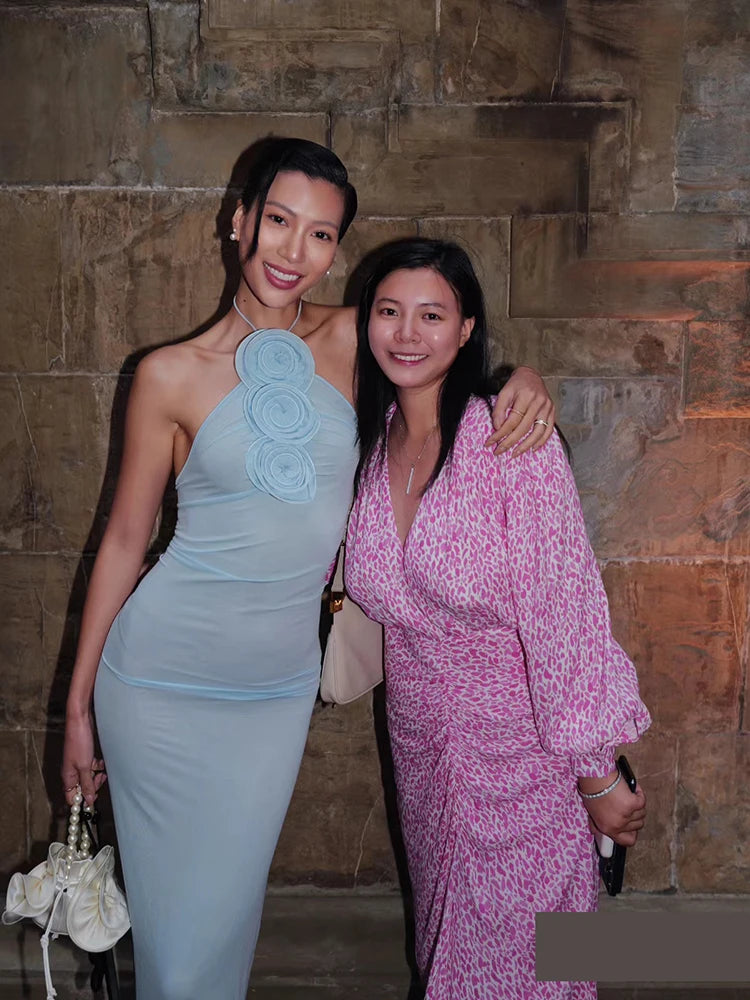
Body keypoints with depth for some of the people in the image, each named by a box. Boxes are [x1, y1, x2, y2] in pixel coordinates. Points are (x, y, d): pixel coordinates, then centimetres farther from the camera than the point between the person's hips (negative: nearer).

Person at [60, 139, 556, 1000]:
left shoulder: (351, 341, 0)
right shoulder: (173, 375, -6)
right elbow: (124, 539, -1)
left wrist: (524, 380, -10)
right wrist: (79, 704, 2)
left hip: (280, 686, 2)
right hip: (164, 680, -2)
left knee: (229, 911, 15)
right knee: (174, 925, 9)